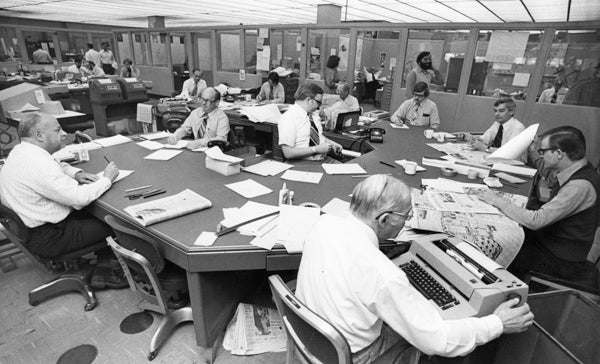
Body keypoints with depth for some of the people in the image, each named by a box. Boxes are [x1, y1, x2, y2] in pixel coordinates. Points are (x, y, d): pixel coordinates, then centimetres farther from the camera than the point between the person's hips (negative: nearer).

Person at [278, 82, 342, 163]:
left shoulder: (313, 113, 11)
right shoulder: (288, 119, -14)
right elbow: (288, 153, -19)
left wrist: (332, 143, 7)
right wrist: (316, 149, -20)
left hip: (323, 159, 7)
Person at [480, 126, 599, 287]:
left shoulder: (580, 186, -30)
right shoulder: (573, 172, -1)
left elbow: (536, 221, -32)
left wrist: (498, 201, -25)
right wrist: (544, 176, -4)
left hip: (562, 260, -8)